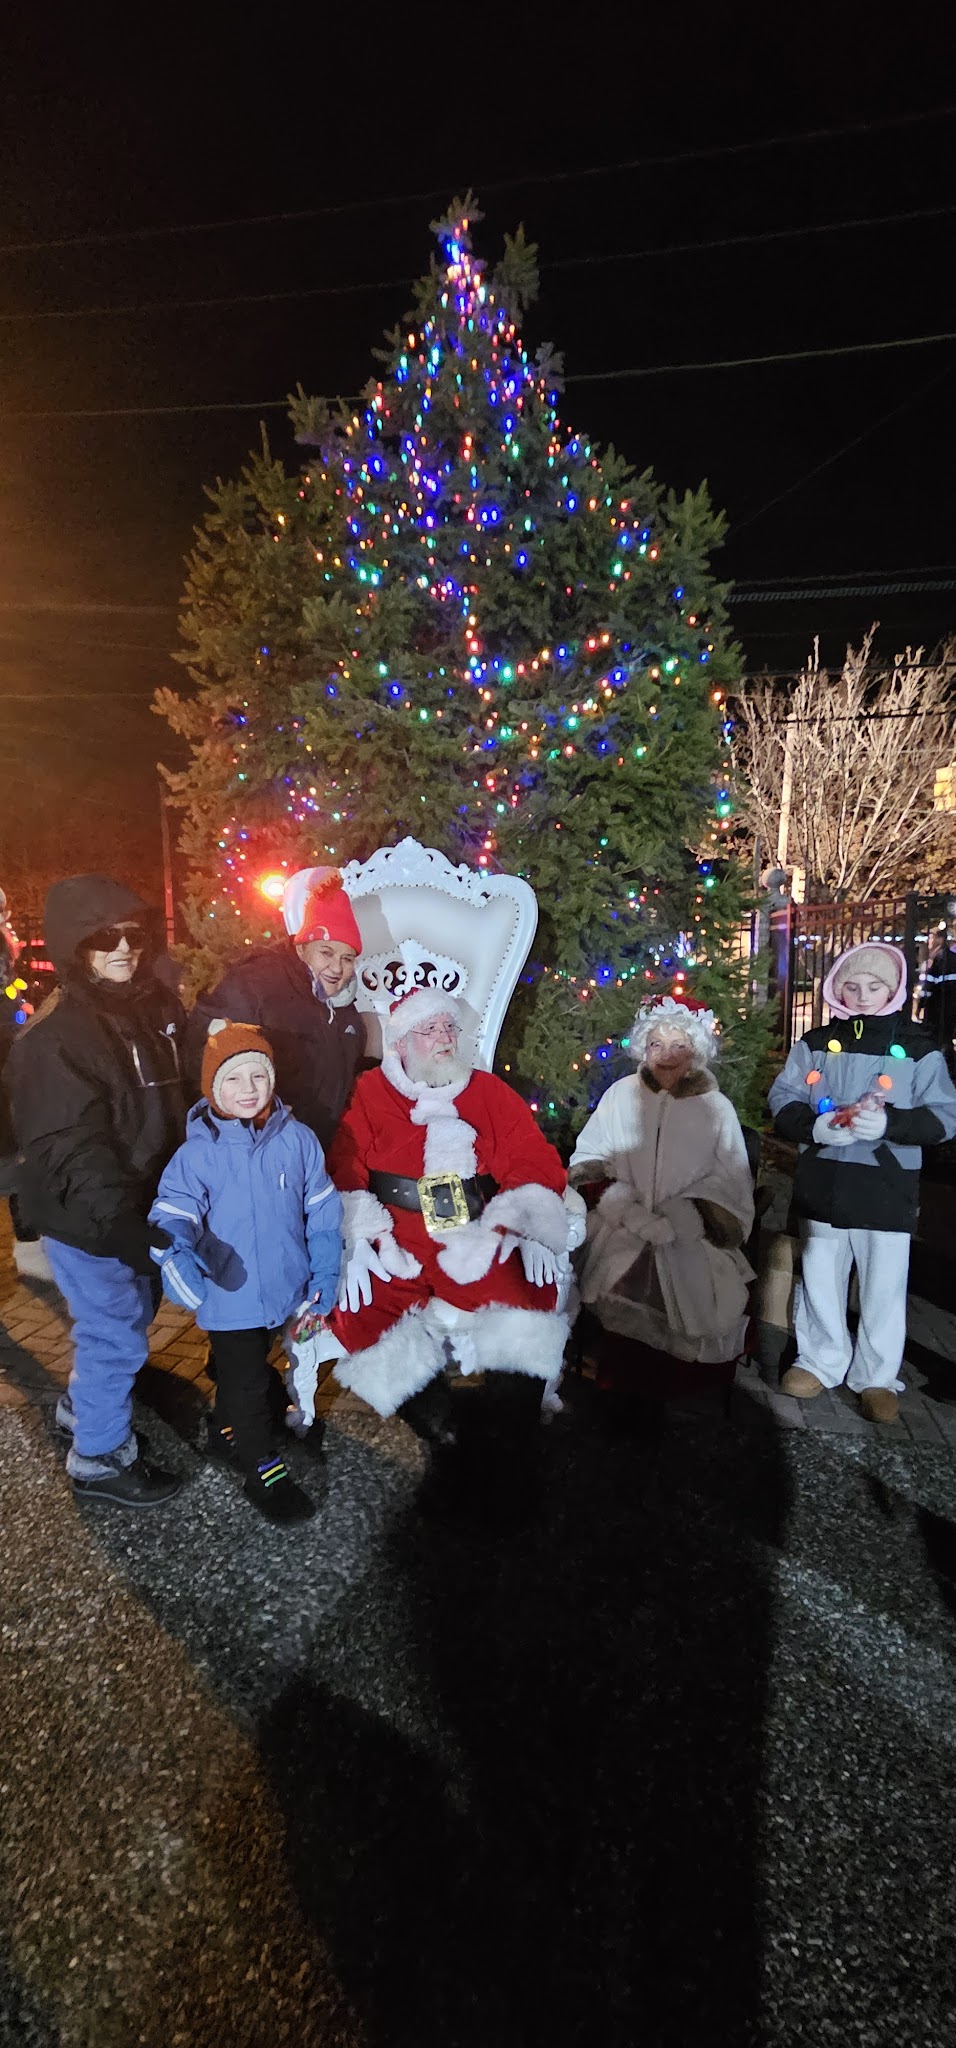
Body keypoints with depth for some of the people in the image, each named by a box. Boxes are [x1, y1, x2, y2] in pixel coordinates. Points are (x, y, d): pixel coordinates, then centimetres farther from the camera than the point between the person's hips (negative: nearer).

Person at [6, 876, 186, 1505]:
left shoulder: (156, 1005, 1)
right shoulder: (55, 1036, -23)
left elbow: (179, 1096, 11)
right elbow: (69, 1150, -27)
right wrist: (120, 1221, -36)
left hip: (140, 1207, 8)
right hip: (87, 1219, -8)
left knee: (134, 1312, 24)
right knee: (116, 1337, 6)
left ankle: (84, 1405, 49)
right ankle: (99, 1459, 29)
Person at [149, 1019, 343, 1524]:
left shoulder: (297, 1139, -8)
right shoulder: (198, 1151, -15)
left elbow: (322, 1212, -2)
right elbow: (174, 1208, -19)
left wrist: (325, 1275, -3)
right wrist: (177, 1249, -40)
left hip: (285, 1289, 4)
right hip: (229, 1295, -3)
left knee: (245, 1370, 26)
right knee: (248, 1383, 7)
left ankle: (226, 1431, 52)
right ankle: (265, 1471, 27)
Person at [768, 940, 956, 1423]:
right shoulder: (814, 1044, 3)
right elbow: (782, 1101, 2)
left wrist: (890, 1124, -22)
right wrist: (816, 1126, -18)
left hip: (886, 1189, -2)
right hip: (822, 1186, 2)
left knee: (883, 1288, 7)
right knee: (819, 1278, 13)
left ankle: (877, 1377, 25)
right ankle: (820, 1361, 32)